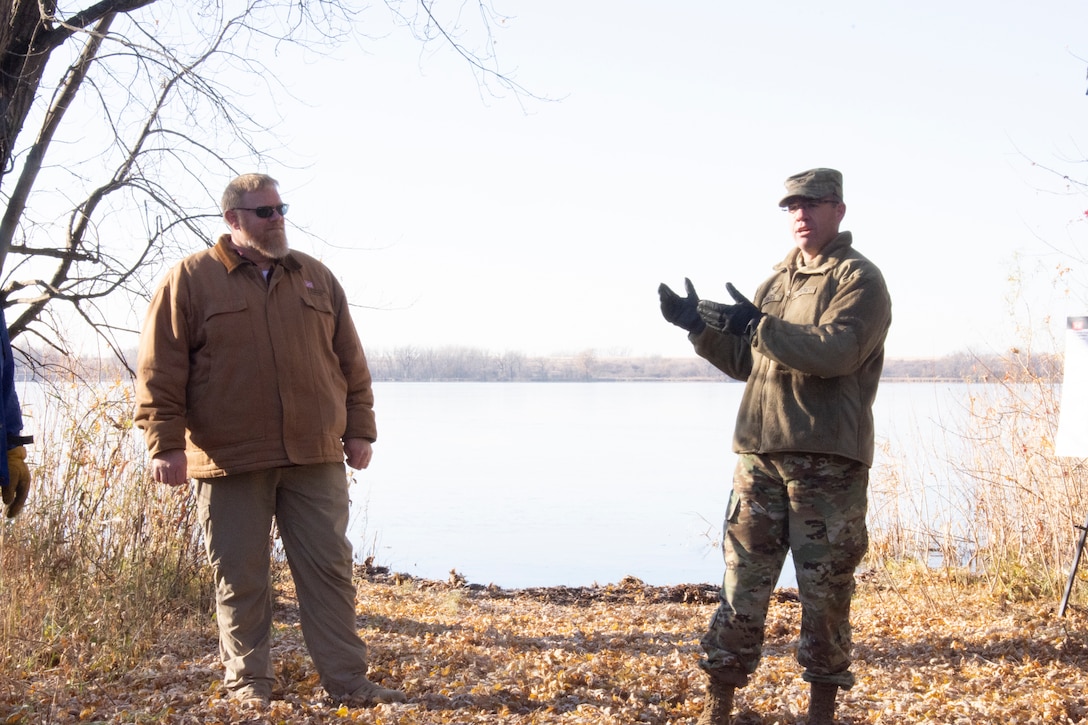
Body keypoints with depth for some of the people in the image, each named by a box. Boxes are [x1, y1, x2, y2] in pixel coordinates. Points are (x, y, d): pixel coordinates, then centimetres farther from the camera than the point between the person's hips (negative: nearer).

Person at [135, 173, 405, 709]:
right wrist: (166, 444, -9)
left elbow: (350, 364, 16)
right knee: (239, 579, 5)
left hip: (316, 459, 3)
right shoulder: (191, 280, 1)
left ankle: (347, 681, 10)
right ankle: (247, 682, 19)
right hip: (229, 462, -3)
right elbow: (159, 371, -3)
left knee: (329, 570, 4)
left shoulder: (316, 278, 13)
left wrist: (358, 430, 11)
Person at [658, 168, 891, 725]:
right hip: (760, 453, 6)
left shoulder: (859, 279, -4)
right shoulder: (778, 281, 18)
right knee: (743, 578, 6)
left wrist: (758, 326, -19)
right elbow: (745, 362, 21)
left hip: (827, 460, -6)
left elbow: (835, 350, -21)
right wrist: (700, 327, 7)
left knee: (825, 585, 3)